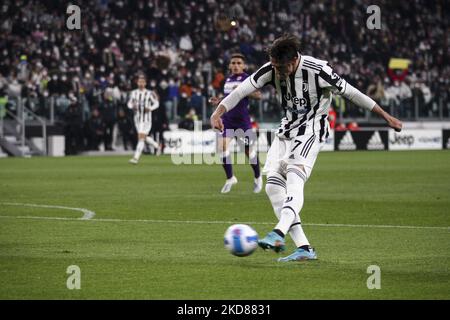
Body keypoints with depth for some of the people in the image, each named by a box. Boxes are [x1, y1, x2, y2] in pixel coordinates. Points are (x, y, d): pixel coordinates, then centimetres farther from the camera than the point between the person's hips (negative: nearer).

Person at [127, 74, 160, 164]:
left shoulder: (149, 93, -6)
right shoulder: (134, 93, 6)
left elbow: (156, 103, 3)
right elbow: (129, 103, 14)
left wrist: (150, 108, -16)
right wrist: (132, 106, -9)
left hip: (146, 119, -5)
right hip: (137, 119, 5)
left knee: (141, 137, -14)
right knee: (144, 137, 14)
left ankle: (136, 158, -17)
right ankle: (157, 145, 41)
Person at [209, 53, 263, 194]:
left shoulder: (247, 79, -6)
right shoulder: (228, 79, 14)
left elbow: (258, 95, -15)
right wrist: (219, 100, 10)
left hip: (242, 120, -5)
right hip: (227, 119, 5)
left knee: (248, 150, 2)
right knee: (222, 146, -12)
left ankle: (258, 177, 26)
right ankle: (230, 178, 3)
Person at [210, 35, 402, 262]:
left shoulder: (317, 70, -21)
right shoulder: (271, 70, -8)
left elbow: (351, 93, -12)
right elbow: (241, 91, -12)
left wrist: (386, 117, -6)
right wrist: (218, 113, -29)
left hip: (311, 129, -6)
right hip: (287, 129, 6)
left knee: (294, 178, -29)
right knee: (273, 186, -5)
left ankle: (278, 234, -45)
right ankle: (304, 248, -6)